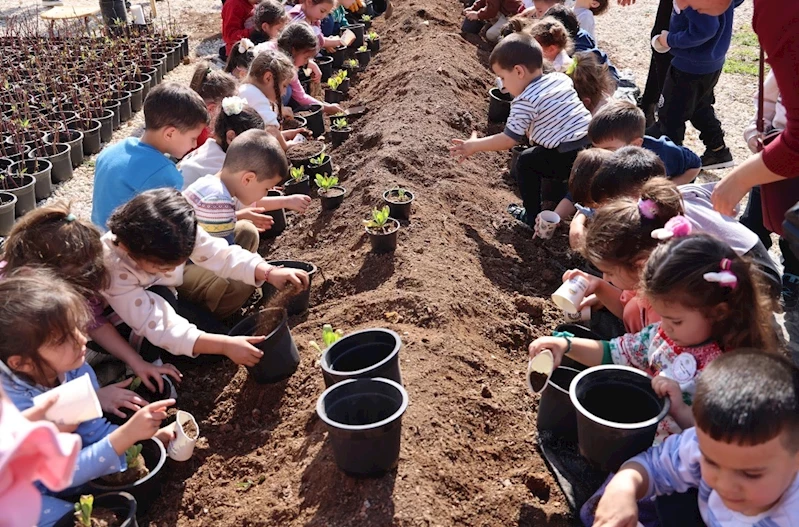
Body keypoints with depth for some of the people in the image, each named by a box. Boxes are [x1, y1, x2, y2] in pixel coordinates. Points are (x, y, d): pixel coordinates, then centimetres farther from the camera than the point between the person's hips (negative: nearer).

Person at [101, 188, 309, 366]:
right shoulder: (113, 269, -42)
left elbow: (219, 254, -23)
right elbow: (157, 327, -45)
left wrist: (269, 272, -40)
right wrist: (224, 345, -52)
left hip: (165, 294, 4)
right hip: (122, 320, -4)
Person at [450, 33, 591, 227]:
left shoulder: (525, 101, -11)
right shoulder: (561, 78, 11)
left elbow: (509, 139, -9)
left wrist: (474, 145, 3)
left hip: (571, 159, -8)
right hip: (594, 145, 8)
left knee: (526, 162, 10)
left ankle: (533, 216, 18)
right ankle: (560, 198, 45)